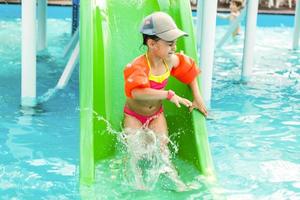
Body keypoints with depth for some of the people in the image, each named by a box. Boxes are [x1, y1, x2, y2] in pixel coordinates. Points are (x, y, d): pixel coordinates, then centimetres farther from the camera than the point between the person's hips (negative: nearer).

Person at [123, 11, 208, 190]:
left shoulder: (172, 60, -12)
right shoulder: (138, 66, -33)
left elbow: (190, 71, 10)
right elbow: (137, 92, -54)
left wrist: (198, 99, 5)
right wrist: (169, 95, -55)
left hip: (157, 114, 4)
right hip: (134, 115, -3)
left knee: (162, 149, -12)